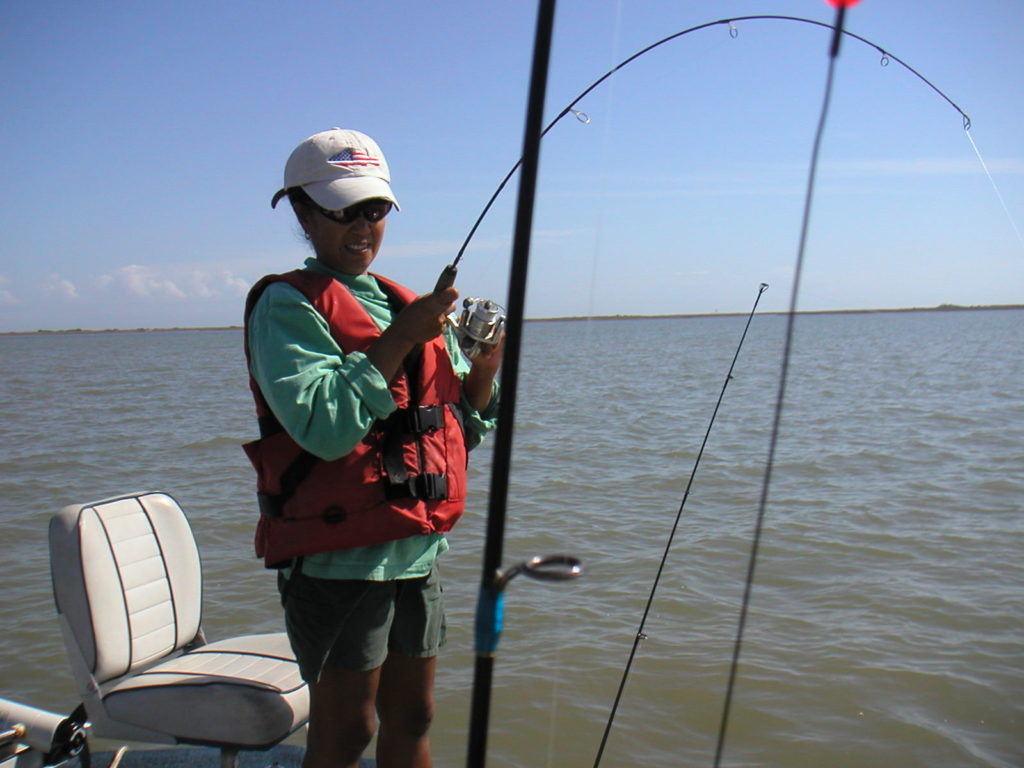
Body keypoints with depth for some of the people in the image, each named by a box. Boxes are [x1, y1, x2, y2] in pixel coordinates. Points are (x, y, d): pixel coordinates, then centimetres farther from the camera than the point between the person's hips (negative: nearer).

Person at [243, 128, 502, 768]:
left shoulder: (410, 307, 14)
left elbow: (459, 432, 13)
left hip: (419, 551, 7)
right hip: (338, 556, -6)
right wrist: (399, 340, -23)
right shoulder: (287, 305, -8)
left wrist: (485, 367, -4)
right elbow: (322, 427, -24)